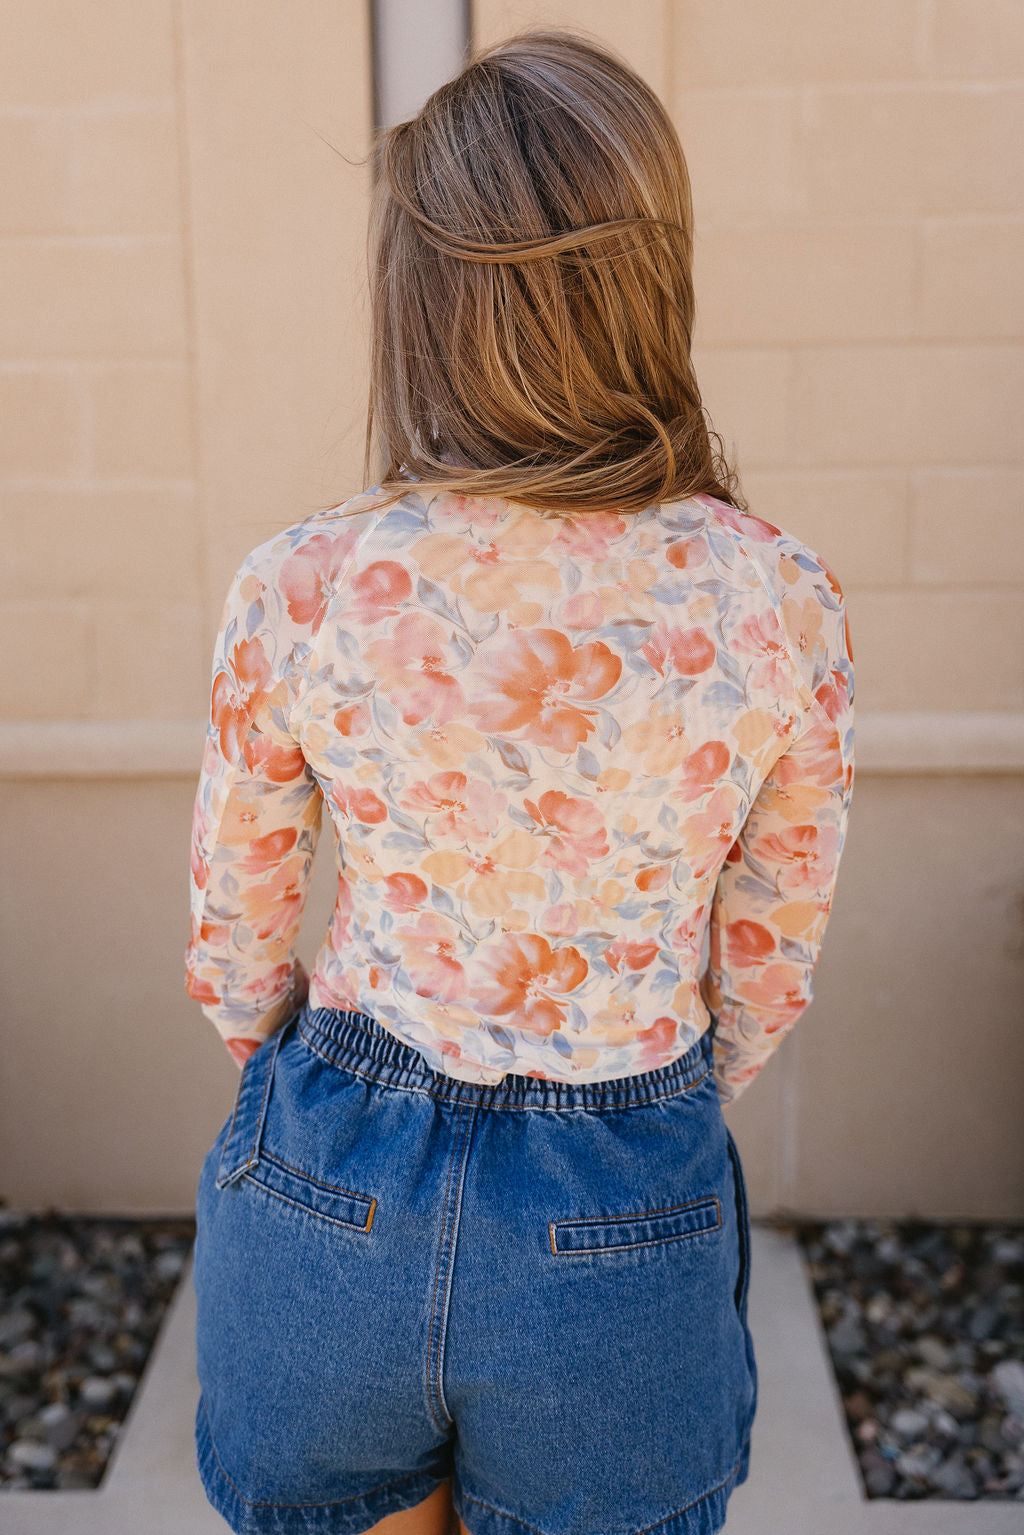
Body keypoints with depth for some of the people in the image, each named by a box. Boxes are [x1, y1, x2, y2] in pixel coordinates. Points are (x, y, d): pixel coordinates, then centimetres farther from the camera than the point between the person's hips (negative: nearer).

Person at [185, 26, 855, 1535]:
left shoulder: (299, 589, -18)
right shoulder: (781, 603, -17)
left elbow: (236, 939, -3)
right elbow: (769, 963, -3)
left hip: (333, 1189, 1)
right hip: (622, 1231, 0)